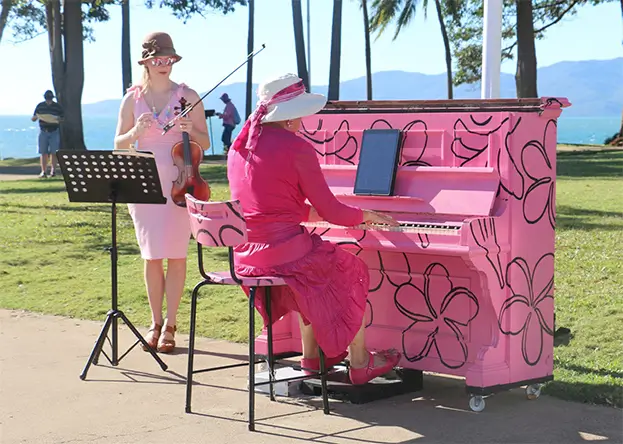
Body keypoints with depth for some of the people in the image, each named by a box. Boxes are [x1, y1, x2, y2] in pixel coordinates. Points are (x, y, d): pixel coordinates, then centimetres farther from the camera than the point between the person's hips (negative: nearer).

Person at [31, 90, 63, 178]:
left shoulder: (58, 106, 2)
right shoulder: (40, 106, 5)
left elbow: (62, 117, 5)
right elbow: (33, 119, 8)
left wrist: (58, 119, -17)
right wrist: (35, 117, -16)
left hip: (54, 132, -1)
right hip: (43, 132, 1)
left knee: (53, 152, -3)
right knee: (43, 152, -1)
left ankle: (52, 170, 5)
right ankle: (43, 171, 1)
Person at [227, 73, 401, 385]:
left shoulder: (240, 146, 11)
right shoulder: (296, 148, -12)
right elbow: (330, 211, -8)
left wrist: (313, 213, 32)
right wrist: (366, 215, 11)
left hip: (245, 253, 8)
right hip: (283, 251, -7)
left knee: (314, 273, 34)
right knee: (354, 272, 17)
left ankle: (311, 355, 36)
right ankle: (360, 364, 21)